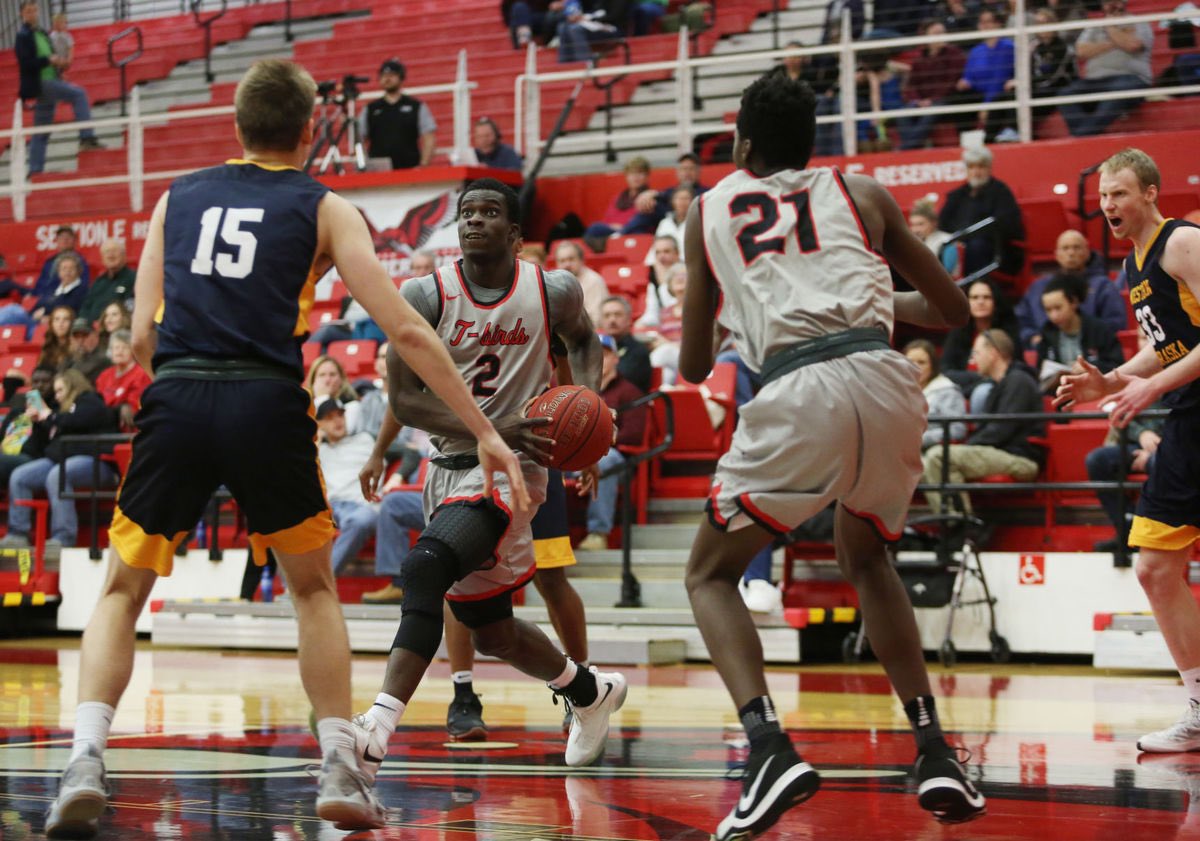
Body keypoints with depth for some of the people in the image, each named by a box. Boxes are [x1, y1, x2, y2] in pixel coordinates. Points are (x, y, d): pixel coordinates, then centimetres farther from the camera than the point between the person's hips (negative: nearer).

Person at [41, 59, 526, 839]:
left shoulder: (178, 197, 19)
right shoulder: (324, 208, 12)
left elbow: (144, 337, 13)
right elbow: (406, 330, 4)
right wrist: (486, 433, 6)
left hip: (176, 397, 1)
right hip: (268, 407, -1)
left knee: (122, 593, 15)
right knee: (315, 589, 20)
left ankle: (86, 761, -5)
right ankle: (340, 770, 13)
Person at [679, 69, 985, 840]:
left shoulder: (711, 209, 21)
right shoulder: (863, 193, 22)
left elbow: (694, 367, 26)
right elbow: (953, 309, 28)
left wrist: (712, 334, 49)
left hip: (798, 395, -3)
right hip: (885, 377, 3)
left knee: (711, 575, 15)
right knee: (865, 558, 29)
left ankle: (770, 748, -9)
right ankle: (936, 754, 19)